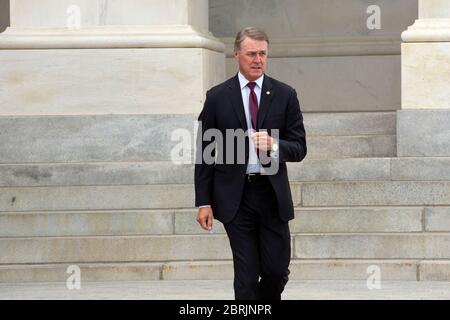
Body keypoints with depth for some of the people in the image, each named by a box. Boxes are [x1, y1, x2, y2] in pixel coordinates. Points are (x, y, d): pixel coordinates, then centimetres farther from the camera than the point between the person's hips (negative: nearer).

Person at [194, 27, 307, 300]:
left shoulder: (285, 95, 4)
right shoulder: (218, 97, 2)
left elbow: (299, 148, 3)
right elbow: (204, 153, 4)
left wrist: (274, 146, -19)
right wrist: (203, 202, -1)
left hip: (272, 195, 1)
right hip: (235, 197, -1)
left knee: (278, 270, 3)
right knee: (246, 274, -2)